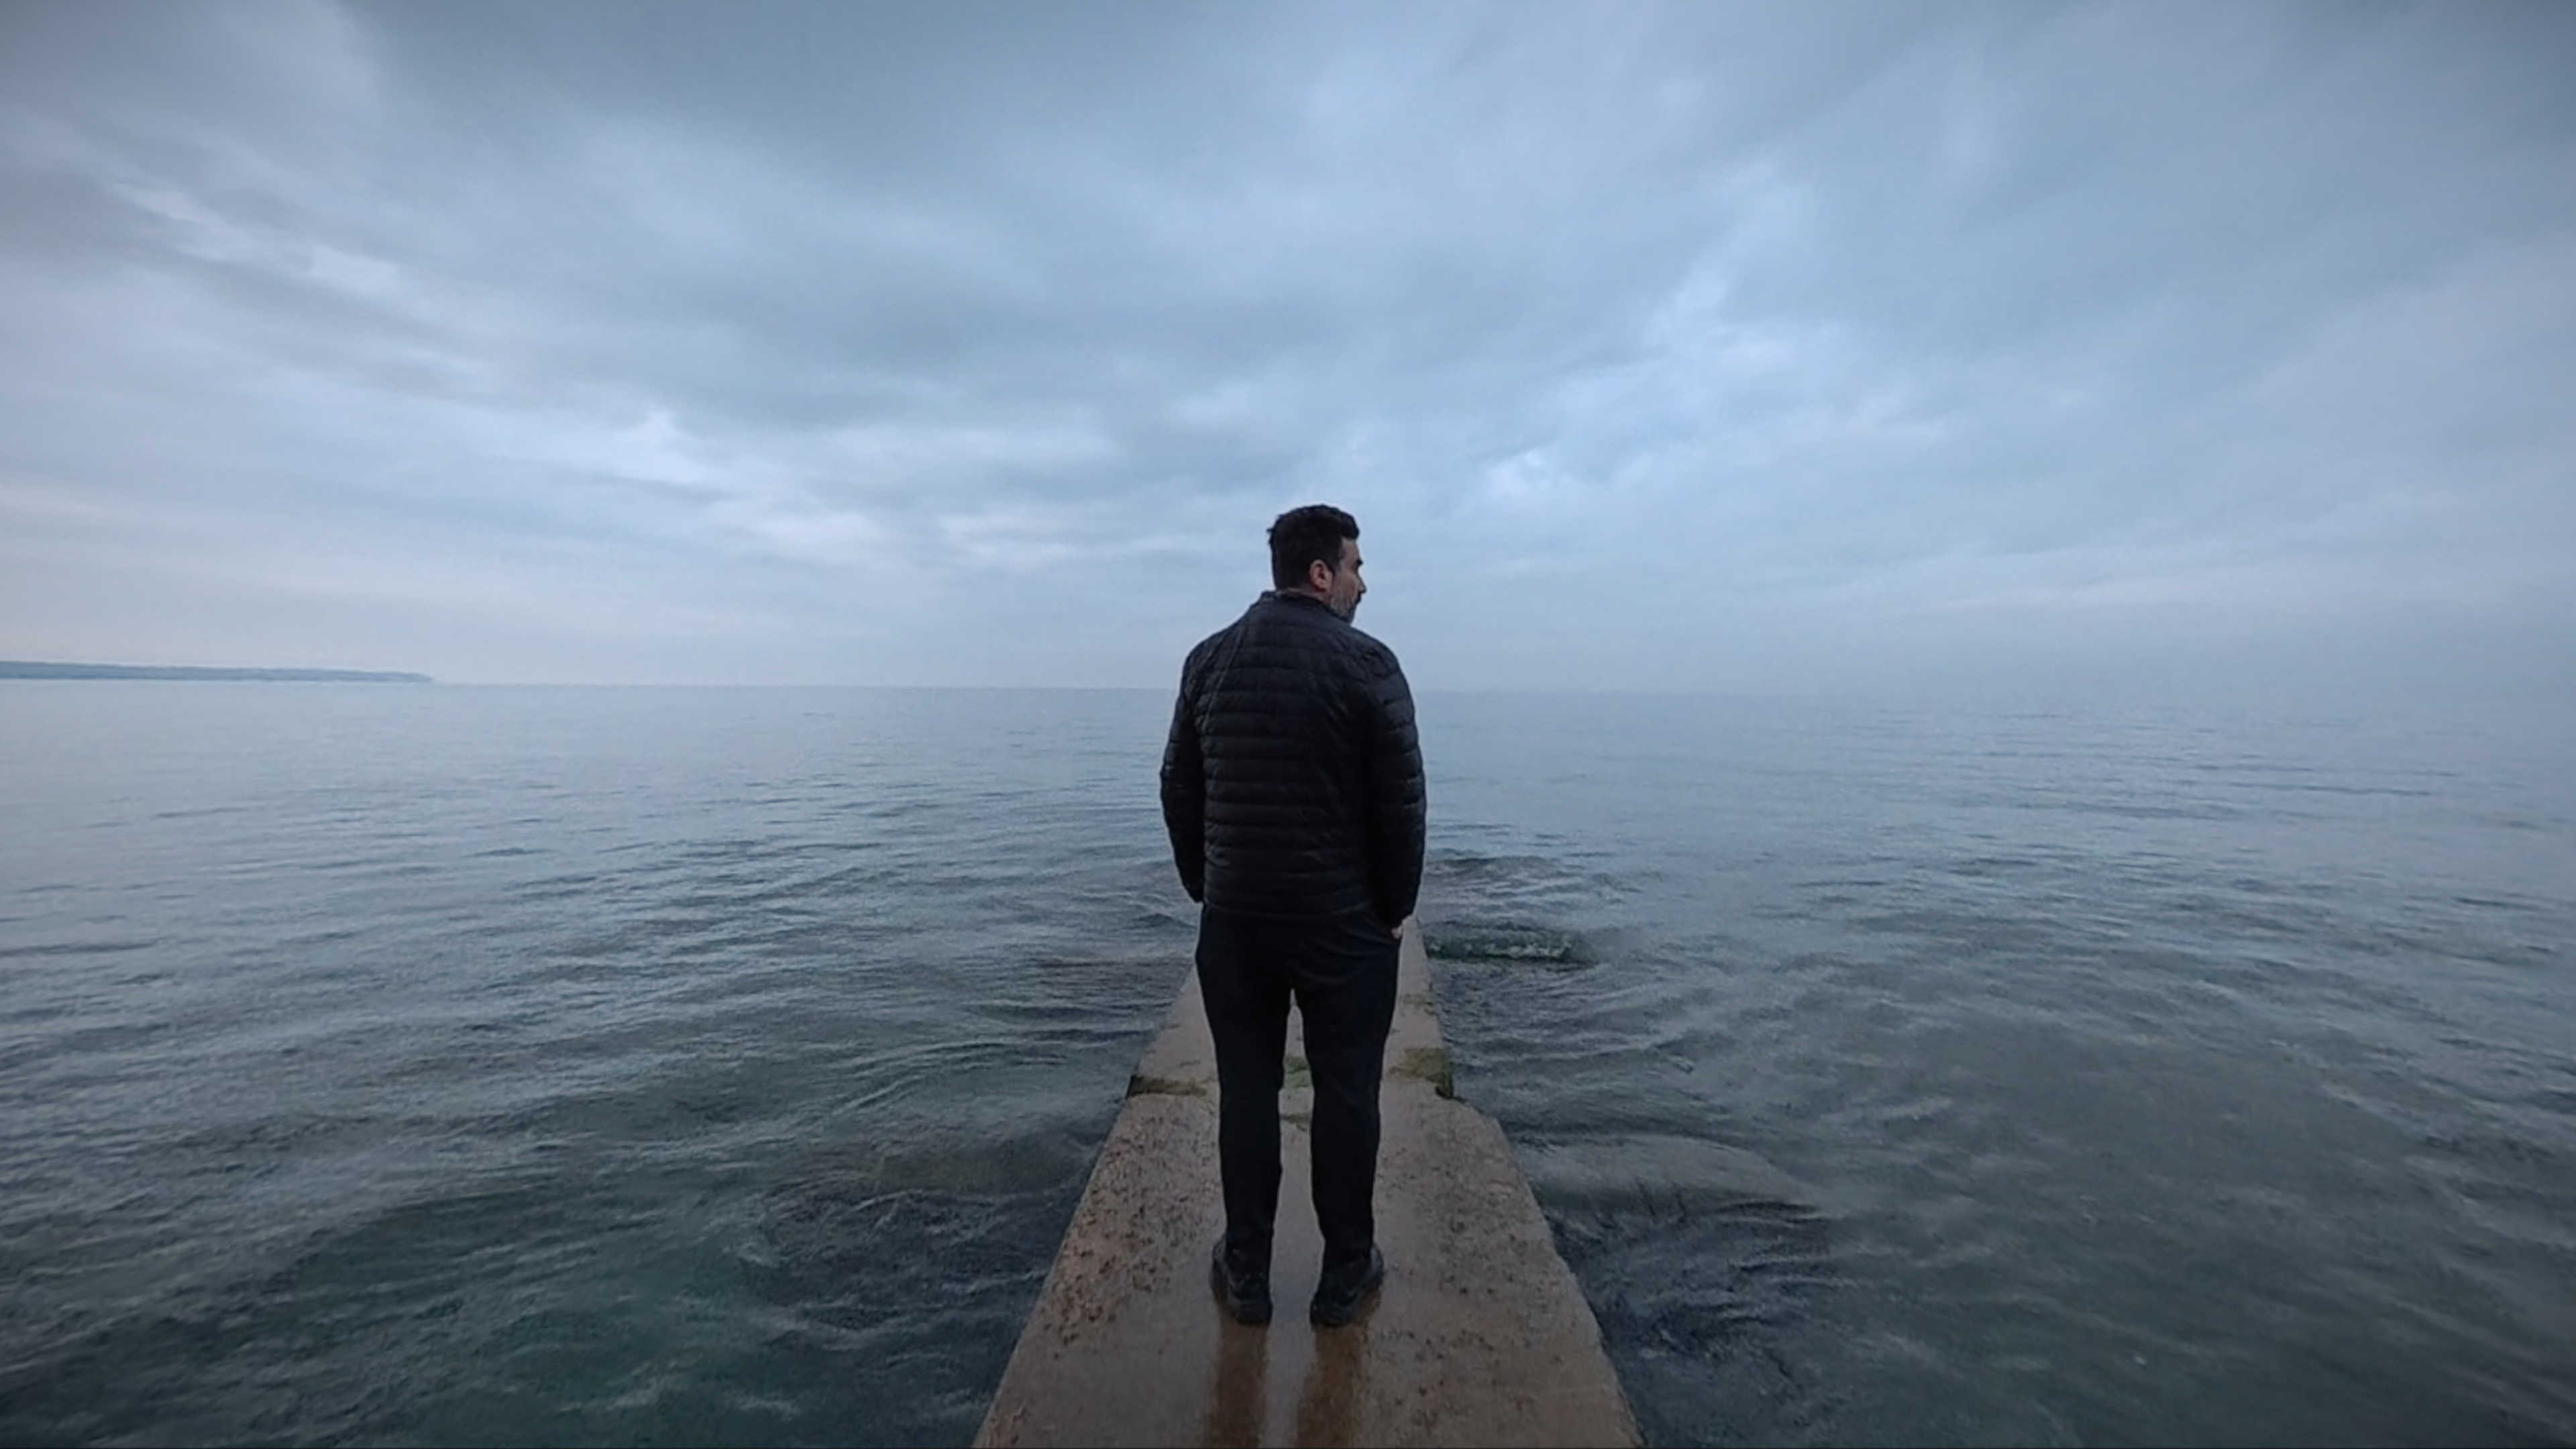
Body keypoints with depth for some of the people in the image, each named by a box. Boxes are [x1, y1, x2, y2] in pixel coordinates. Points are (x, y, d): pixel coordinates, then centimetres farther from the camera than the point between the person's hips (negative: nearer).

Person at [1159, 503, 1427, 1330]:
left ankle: (1246, 1274, 26)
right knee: (1345, 1091, 11)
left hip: (1234, 918, 4)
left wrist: (1204, 887, 15)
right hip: (1345, 922, -4)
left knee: (1246, 1089, 13)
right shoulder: (1366, 663, -10)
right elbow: (1401, 799, -10)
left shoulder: (1208, 659, 5)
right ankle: (1345, 1274, 25)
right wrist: (1397, 905, 2)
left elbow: (1179, 787, 8)